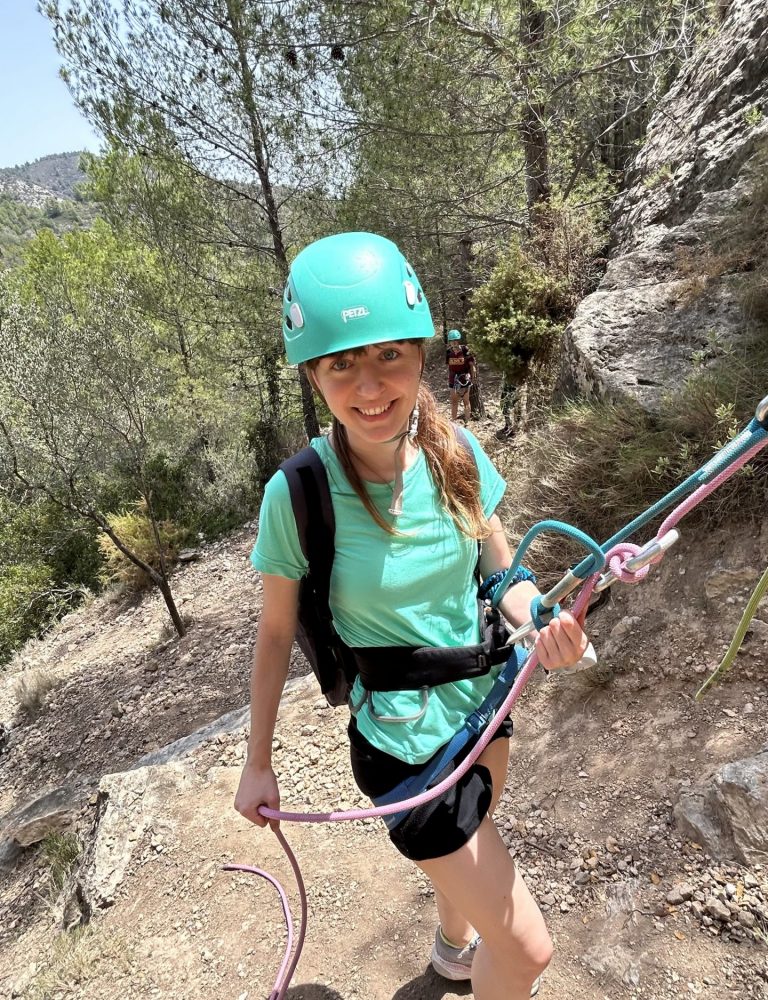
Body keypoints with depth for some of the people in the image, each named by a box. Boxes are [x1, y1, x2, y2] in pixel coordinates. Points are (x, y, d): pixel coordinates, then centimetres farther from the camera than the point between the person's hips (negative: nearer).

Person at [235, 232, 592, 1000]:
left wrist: (544, 625, -23)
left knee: (467, 849, 33)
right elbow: (275, 632, -12)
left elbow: (502, 570, -2)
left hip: (482, 700, 5)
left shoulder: (456, 451, -14)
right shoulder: (298, 494, -25)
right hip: (403, 743, -5)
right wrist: (257, 762, -3)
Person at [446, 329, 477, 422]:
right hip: (453, 379, 4)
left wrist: (473, 378, -7)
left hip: (464, 378, -4)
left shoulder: (465, 350, -10)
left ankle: (467, 422, 9)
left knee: (466, 401, 3)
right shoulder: (449, 352, 1)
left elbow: (472, 364, -5)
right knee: (454, 401, 11)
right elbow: (449, 366, 10)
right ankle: (453, 421, 21)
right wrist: (449, 378, 11)